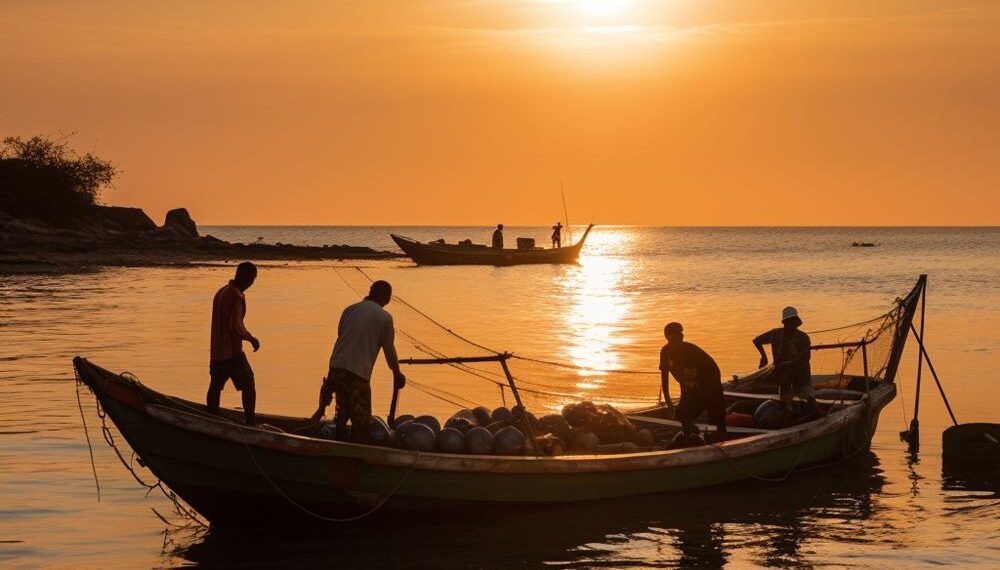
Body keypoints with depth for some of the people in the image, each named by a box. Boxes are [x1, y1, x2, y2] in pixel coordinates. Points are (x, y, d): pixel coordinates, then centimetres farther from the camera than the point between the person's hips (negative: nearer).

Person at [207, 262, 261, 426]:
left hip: (216, 351, 9)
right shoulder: (237, 297, -17)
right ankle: (250, 423, -3)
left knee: (215, 386, 15)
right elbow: (235, 326, -24)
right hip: (232, 352, -9)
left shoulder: (221, 292, 12)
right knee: (248, 385, -1)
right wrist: (251, 338, -10)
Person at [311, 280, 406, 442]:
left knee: (342, 412, 18)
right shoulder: (384, 318, -2)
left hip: (336, 367, 6)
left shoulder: (349, 310, 13)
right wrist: (397, 374, 19)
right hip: (358, 373, -6)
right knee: (361, 419, 2)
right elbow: (389, 349, 3)